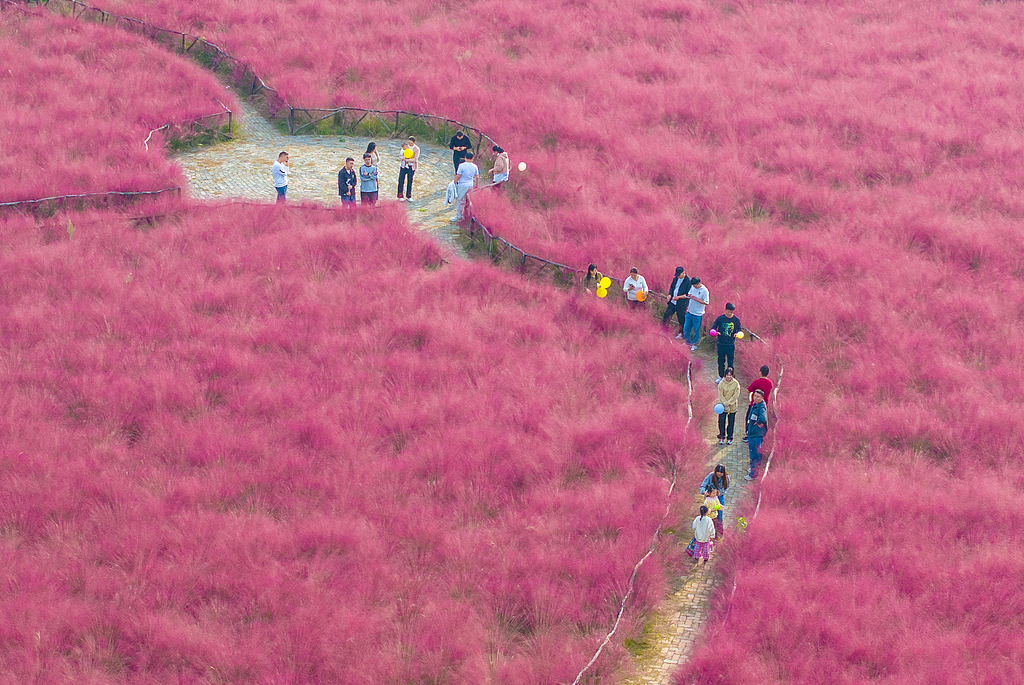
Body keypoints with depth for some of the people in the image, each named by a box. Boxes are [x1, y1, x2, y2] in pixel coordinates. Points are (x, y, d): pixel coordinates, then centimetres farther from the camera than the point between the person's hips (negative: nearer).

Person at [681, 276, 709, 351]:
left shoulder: (704, 291, -19)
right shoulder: (692, 287, 0)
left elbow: (706, 303, -18)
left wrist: (696, 299, -26)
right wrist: (689, 296, -6)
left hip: (698, 314, -6)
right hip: (689, 311, 6)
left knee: (696, 330, 8)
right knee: (686, 328, 14)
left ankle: (694, 344, 24)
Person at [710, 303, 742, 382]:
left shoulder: (736, 319, -5)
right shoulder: (720, 318, -6)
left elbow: (739, 329, 5)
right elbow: (713, 328, -2)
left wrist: (738, 333, -18)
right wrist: (715, 332, -25)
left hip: (731, 345, -1)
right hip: (721, 344, 1)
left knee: (730, 363, -2)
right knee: (721, 361, 12)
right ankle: (721, 376, 29)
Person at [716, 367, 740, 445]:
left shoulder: (736, 383, -7)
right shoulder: (721, 383, -7)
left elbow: (736, 395, -9)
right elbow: (720, 395, -7)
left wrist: (728, 402, -17)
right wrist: (725, 404, -17)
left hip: (732, 406, 0)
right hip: (723, 406, 0)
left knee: (731, 423, 8)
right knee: (721, 422, 1)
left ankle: (729, 438, 20)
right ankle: (721, 437, 16)